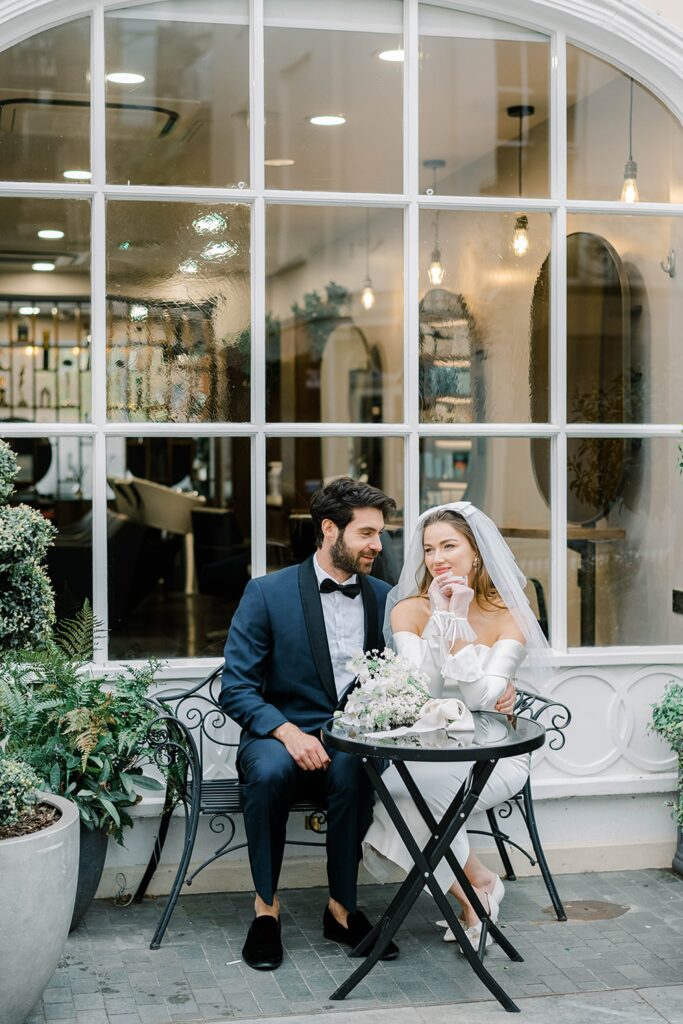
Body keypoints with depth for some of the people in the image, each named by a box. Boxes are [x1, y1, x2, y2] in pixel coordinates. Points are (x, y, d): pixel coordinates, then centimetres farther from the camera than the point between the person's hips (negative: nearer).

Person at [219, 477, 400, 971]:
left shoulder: (384, 597, 10)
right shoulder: (267, 593, -2)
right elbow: (236, 688, -6)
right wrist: (289, 733, -22)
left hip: (352, 743, 2)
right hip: (281, 733, -2)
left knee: (350, 770, -33)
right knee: (269, 772, -35)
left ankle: (343, 907, -17)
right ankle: (266, 906, -17)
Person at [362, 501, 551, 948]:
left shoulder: (510, 614, -6)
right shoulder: (409, 609, -1)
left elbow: (482, 700, -19)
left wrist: (458, 621, -22)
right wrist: (441, 617, -19)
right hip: (427, 750, 3)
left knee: (413, 787, -30)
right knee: (380, 791, -29)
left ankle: (477, 884, -4)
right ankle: (476, 891, -7)